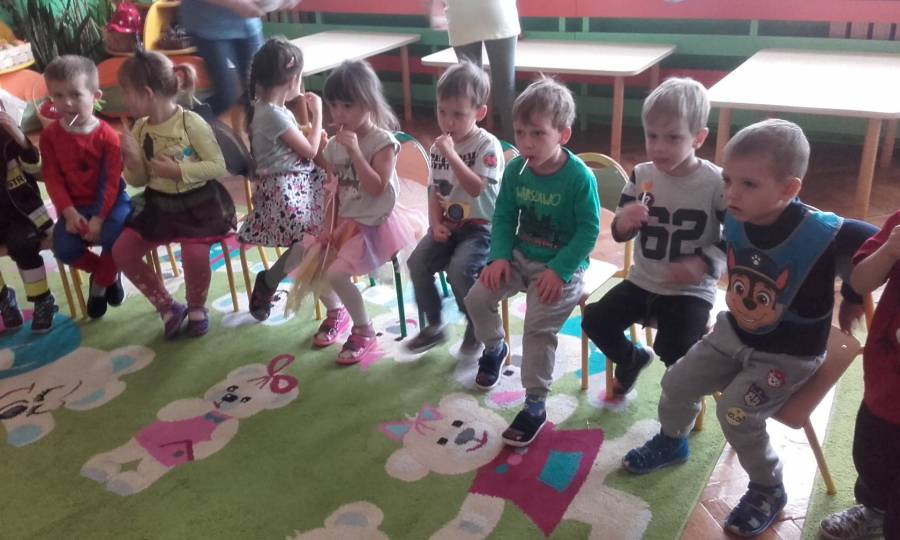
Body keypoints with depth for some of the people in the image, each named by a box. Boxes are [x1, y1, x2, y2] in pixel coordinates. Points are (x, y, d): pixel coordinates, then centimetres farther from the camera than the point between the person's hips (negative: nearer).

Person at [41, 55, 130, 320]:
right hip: (74, 205, 3)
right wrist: (69, 212, -16)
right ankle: (109, 273, 11)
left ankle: (100, 284, 3)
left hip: (109, 201, -2)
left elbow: (111, 181, -11)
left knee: (114, 236, -30)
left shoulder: (107, 135, -11)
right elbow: (52, 179, -4)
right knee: (64, 249, -21)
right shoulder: (50, 135, -2)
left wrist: (98, 218, -19)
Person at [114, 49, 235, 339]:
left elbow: (218, 165, -16)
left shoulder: (191, 123, -16)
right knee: (122, 250, -6)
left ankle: (197, 308, 2)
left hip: (199, 203, -6)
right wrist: (133, 160, -15)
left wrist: (179, 170, -25)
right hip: (159, 204, 6)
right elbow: (138, 181, 6)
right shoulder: (140, 129, 1)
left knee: (194, 252, -30)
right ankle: (168, 306, 9)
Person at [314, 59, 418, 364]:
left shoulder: (383, 142, -15)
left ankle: (364, 331, 1)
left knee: (336, 272, -23)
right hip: (345, 222, 7)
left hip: (375, 224, -7)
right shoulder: (334, 145, 5)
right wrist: (328, 226, -3)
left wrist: (355, 151, -28)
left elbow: (376, 188, -25)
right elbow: (332, 190, 8)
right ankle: (336, 312, 25)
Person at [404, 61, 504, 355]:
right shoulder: (439, 146, 6)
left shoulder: (487, 145, -13)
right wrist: (436, 224, -5)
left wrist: (451, 155, -28)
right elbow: (435, 191, 11)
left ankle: (477, 326, 1)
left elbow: (476, 188, -26)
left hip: (480, 227, -6)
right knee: (418, 261, -15)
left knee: (459, 268, -28)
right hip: (448, 225, 6)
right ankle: (434, 325, 6)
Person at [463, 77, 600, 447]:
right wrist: (499, 257, -9)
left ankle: (535, 407, -3)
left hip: (562, 267, -6)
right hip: (520, 257, 6)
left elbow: (588, 230, -17)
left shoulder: (579, 177, -20)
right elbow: (504, 216, 5)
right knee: (477, 297, -7)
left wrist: (559, 271, -23)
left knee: (538, 326, -19)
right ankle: (494, 348, 26)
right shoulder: (515, 169, -4)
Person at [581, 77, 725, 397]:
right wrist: (624, 221, -22)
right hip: (642, 282, 5)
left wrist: (705, 264, -24)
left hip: (691, 290, -4)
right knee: (595, 320, -6)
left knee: (673, 347, -24)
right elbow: (620, 234, 2)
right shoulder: (641, 175, -4)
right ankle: (631, 358, 26)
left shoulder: (716, 184, -15)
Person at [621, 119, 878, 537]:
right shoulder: (735, 219, -15)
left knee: (736, 412, -17)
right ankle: (672, 441, 38)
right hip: (734, 333, 6)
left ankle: (768, 491, 10)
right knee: (677, 381, 6)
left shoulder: (823, 234, -32)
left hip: (789, 354, -6)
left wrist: (853, 299, -5)